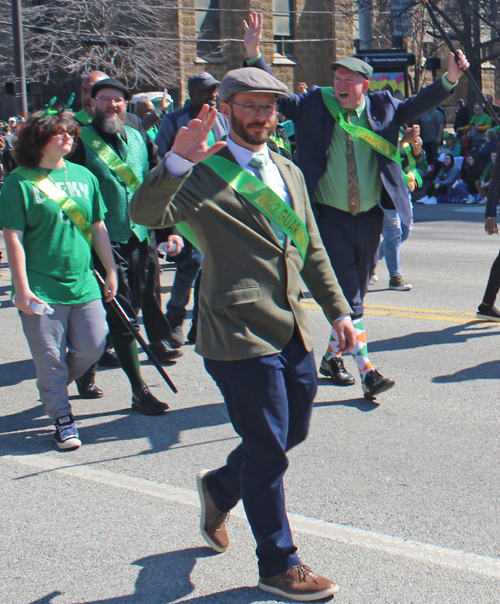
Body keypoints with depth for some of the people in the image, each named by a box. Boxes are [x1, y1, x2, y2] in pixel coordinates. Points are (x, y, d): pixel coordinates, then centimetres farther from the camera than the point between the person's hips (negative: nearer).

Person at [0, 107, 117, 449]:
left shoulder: (84, 176, 9)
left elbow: (98, 228, 16)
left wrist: (111, 271, 14)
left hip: (83, 284, 5)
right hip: (41, 289, -4)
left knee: (92, 347, 4)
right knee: (50, 358, 0)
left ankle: (54, 386, 33)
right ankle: (62, 417, 17)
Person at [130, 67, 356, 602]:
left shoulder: (288, 172, 16)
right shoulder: (204, 174, -8)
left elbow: (311, 249, 22)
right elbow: (145, 213, -26)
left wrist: (337, 310, 18)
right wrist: (177, 161, -40)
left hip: (294, 334, 8)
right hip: (242, 337, -8)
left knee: (291, 434, 19)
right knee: (268, 454, 1)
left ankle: (220, 487, 46)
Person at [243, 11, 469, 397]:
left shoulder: (382, 107, 4)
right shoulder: (315, 104, -2)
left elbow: (418, 105, 11)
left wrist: (450, 78, -2)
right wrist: (254, 55, -11)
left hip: (370, 217, 4)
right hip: (331, 217, -4)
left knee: (356, 293, 14)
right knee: (348, 297, -8)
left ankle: (333, 356, 32)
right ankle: (366, 371, -7)